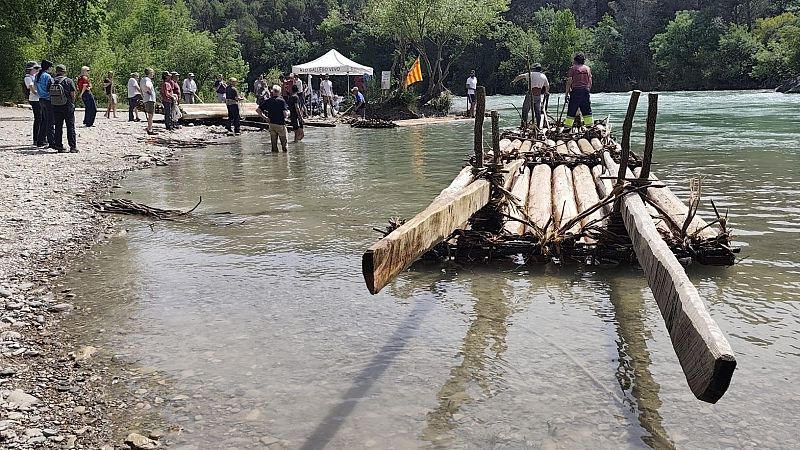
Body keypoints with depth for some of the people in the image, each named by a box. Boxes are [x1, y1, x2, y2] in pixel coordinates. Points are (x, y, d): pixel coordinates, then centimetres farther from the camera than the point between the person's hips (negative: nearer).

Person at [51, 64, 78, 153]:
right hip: (67, 107, -3)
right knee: (70, 126, 2)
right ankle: (73, 147, 1)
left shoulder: (52, 81, 2)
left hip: (55, 107, 4)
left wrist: (54, 102, 16)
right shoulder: (69, 81, -9)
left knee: (58, 127, 9)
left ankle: (59, 146, 9)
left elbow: (49, 93, 5)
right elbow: (73, 95, -8)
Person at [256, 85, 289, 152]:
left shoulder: (267, 101, 2)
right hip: (281, 124, -4)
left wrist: (264, 117, 7)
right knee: (284, 144, 5)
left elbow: (258, 110, 1)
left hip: (271, 124, 4)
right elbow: (285, 114, -18)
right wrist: (288, 112, 5)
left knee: (274, 144, 12)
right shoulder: (282, 101, -12)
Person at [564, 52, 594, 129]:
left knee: (571, 111, -1)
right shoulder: (588, 68, 12)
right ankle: (590, 125, 7)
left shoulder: (572, 68, -1)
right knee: (587, 111, 9)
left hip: (575, 91, -4)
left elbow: (569, 82, -5)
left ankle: (567, 126, -1)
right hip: (585, 91, 4)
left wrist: (567, 93, -1)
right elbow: (590, 82, 11)